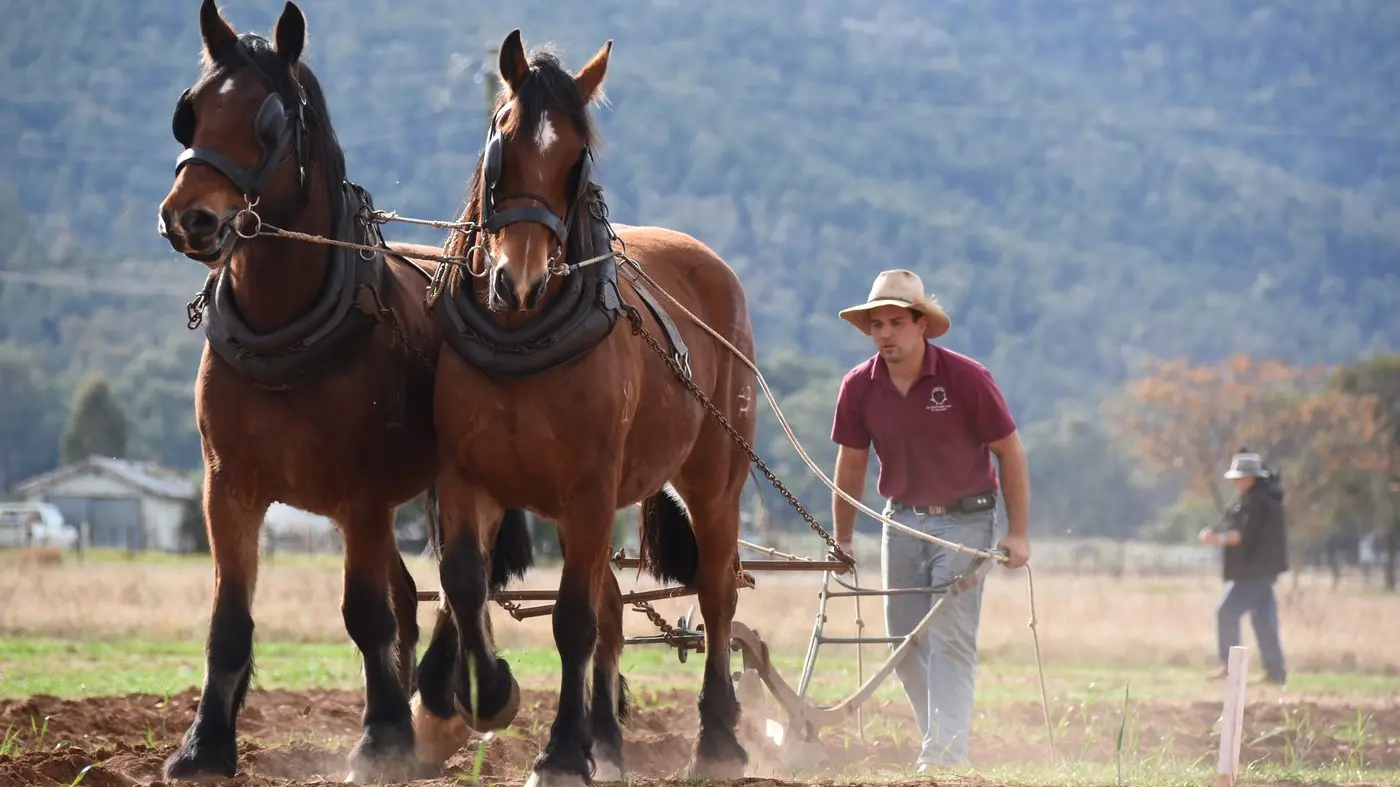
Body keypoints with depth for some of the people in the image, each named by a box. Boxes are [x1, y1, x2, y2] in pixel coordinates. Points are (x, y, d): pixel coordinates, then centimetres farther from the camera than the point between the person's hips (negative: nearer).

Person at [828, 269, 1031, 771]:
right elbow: (851, 466, 6)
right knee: (906, 643, 6)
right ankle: (938, 740, 21)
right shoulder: (859, 388, -6)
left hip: (964, 519, -5)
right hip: (903, 521, 5)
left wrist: (1017, 534, -10)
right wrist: (842, 541, 8)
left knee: (950, 640, -12)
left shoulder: (966, 378, -17)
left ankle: (945, 756, -15)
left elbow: (1009, 452, -9)